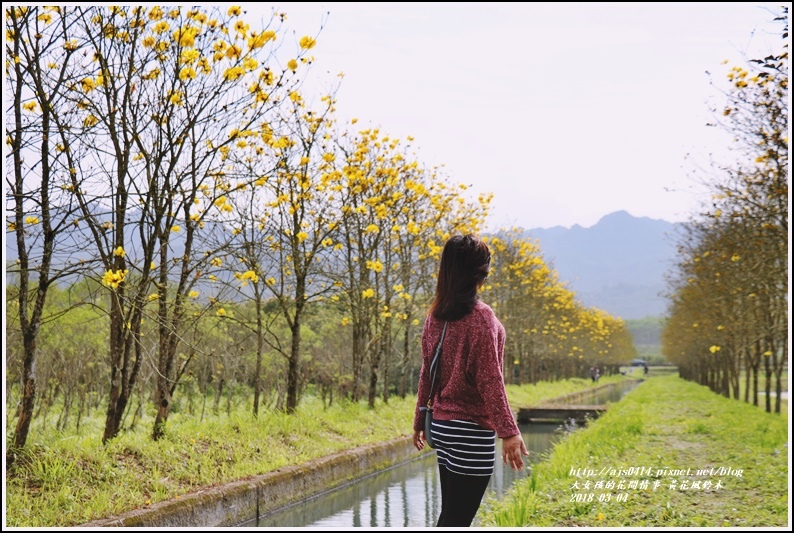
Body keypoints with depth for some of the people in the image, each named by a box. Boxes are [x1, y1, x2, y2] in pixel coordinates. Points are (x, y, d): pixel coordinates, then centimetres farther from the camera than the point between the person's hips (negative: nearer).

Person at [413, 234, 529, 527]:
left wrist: (420, 421, 20)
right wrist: (508, 431, -17)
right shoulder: (481, 317, -15)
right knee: (457, 518, -4)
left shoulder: (436, 315, 5)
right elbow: (489, 379, -18)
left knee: (450, 512, 15)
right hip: (472, 429, -7)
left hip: (442, 424, 8)